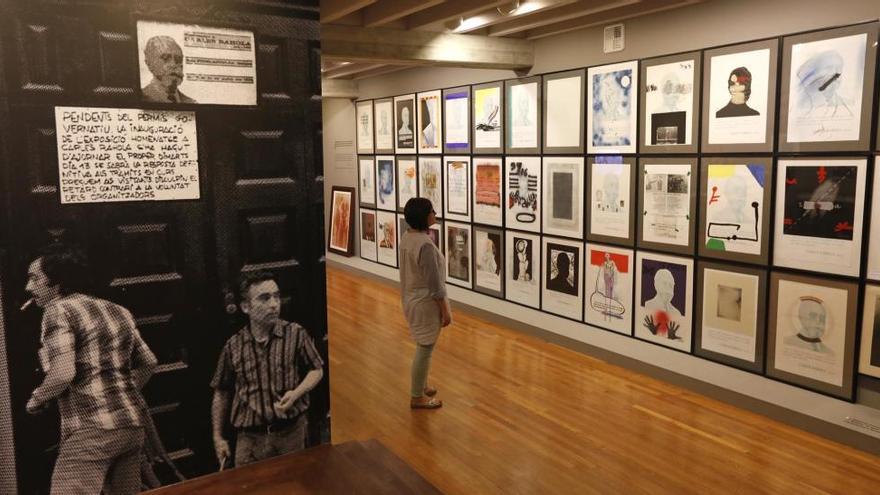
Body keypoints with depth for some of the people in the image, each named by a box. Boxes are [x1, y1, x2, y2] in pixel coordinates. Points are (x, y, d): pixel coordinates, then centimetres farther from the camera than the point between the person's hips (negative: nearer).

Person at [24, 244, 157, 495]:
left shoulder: (58, 311, -5)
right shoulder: (117, 311, 16)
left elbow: (63, 374, -18)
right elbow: (148, 363, 21)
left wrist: (36, 399, 0)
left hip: (92, 429, -8)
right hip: (132, 424, 8)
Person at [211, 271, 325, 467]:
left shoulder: (295, 334, -5)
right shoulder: (234, 346, -1)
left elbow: (316, 370, 5)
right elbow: (221, 393, 9)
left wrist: (296, 393, -13)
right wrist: (218, 437, 11)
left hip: (291, 431, 0)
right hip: (250, 436, 1)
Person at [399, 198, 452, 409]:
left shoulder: (407, 237, 2)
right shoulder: (425, 245, -27)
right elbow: (435, 284, -23)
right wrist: (446, 310, -14)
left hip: (412, 299, 9)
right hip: (426, 303, -9)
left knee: (423, 346, 23)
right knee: (425, 348, 5)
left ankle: (420, 386, 39)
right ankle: (417, 397, 18)